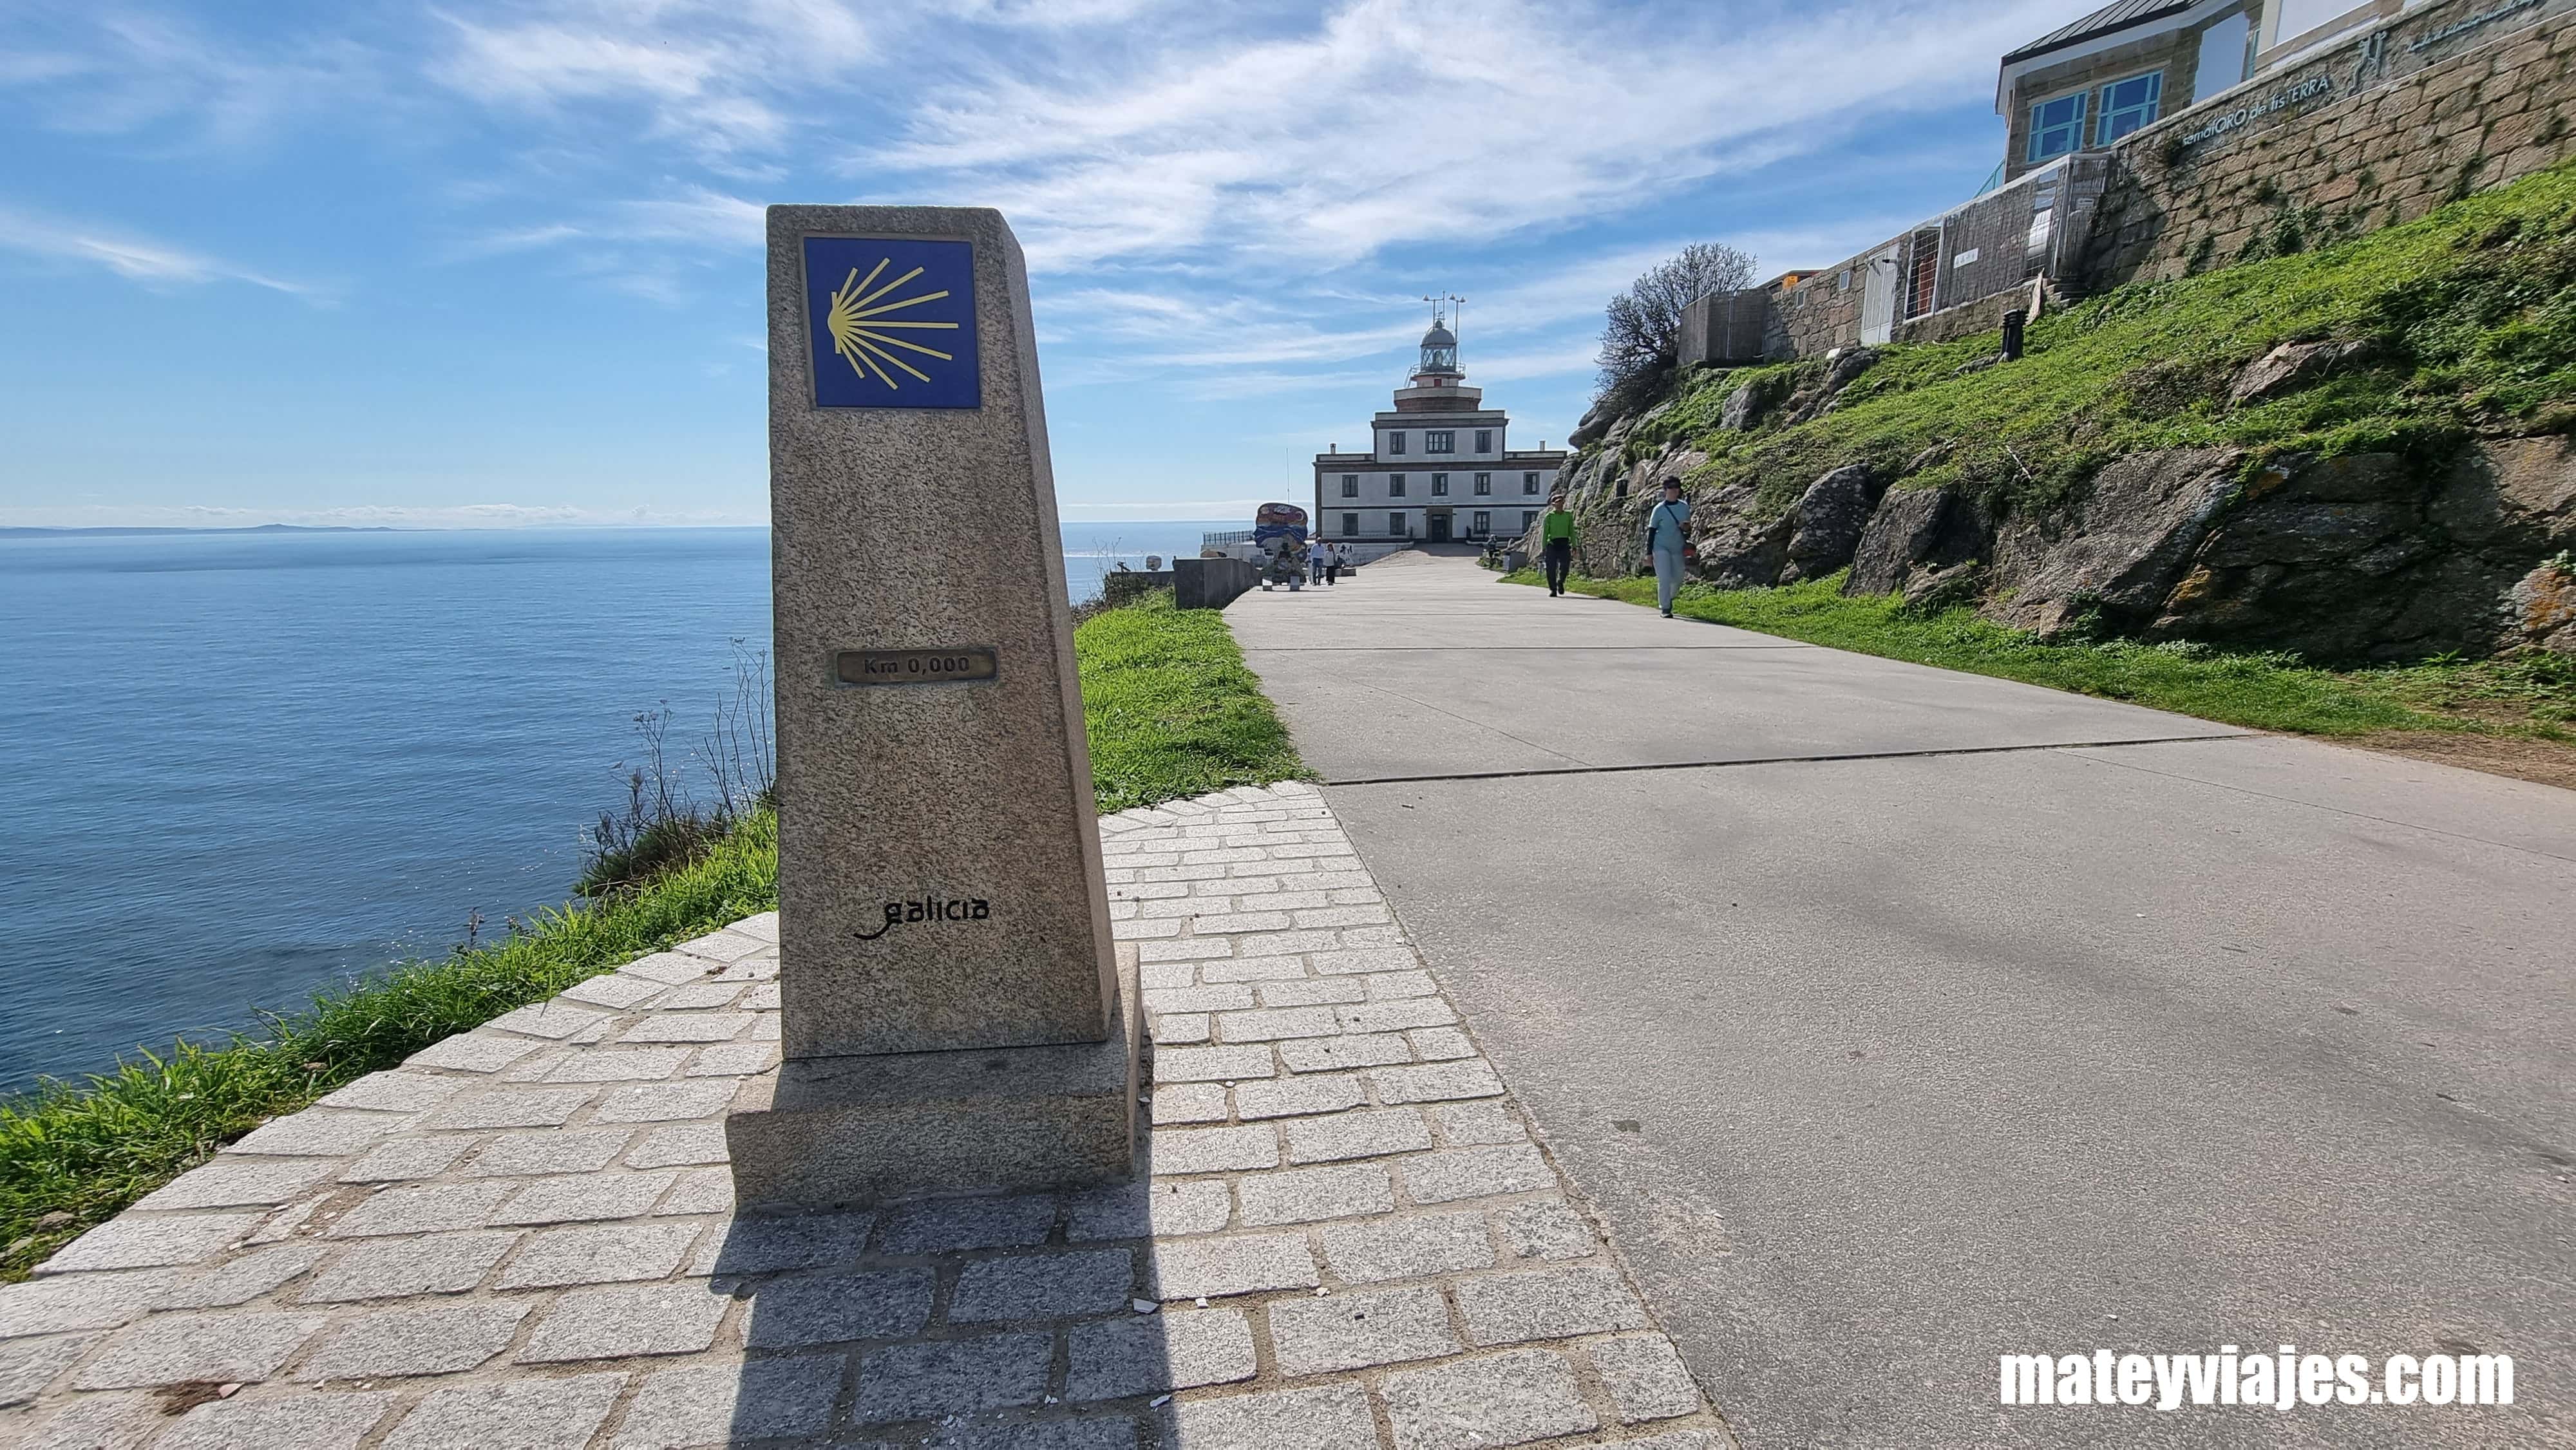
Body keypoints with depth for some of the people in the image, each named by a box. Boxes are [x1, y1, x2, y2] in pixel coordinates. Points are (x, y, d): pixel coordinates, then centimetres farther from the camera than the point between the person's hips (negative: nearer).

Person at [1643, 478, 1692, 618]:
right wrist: (1649, 553, -6)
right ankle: (1665, 609, -5)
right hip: (1661, 547, -4)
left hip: (1678, 549, 4)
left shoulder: (1684, 507, 5)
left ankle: (1668, 598, 38)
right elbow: (1651, 531, -3)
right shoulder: (1659, 509, -6)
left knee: (1677, 579, 10)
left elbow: (1688, 526, 18)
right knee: (1665, 578, -13)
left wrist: (1687, 529, -8)